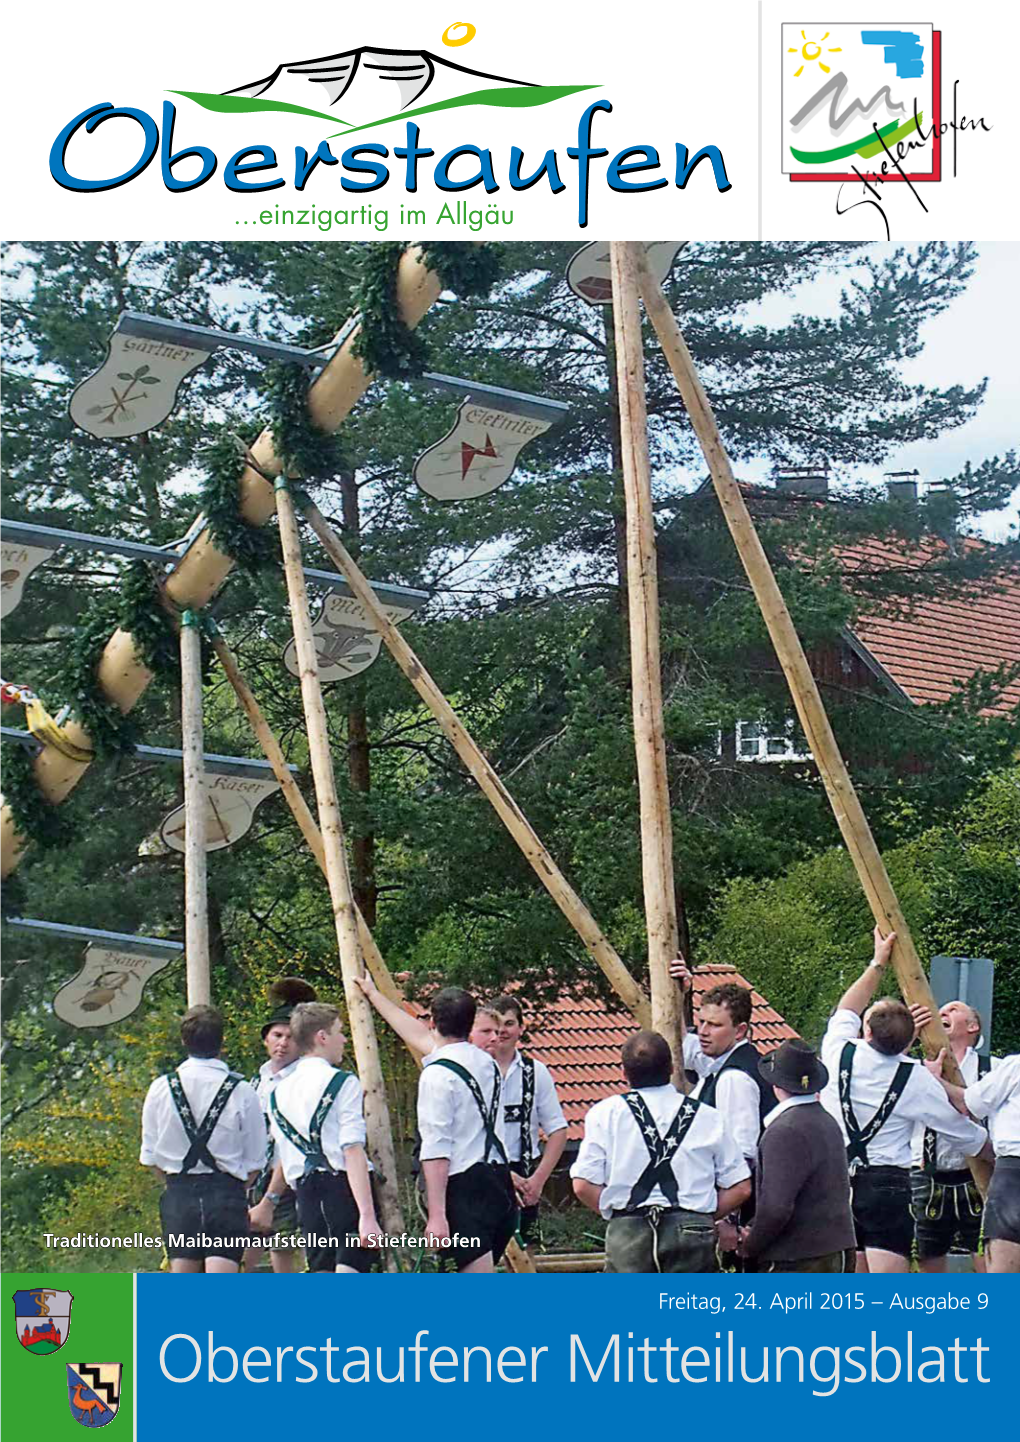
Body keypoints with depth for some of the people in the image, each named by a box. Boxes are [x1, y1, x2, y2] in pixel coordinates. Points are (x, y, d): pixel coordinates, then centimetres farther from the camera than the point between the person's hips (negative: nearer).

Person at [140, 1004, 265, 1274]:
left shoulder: (161, 1089, 0)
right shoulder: (241, 1092, -6)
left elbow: (150, 1156, 7)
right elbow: (254, 1160, -1)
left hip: (178, 1194, 3)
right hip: (226, 1194, -2)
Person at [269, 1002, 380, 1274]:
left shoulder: (279, 1091, 13)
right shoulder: (343, 1083, -6)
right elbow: (353, 1152, -14)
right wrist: (367, 1216, -18)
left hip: (305, 1190, 6)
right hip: (343, 1187, -6)